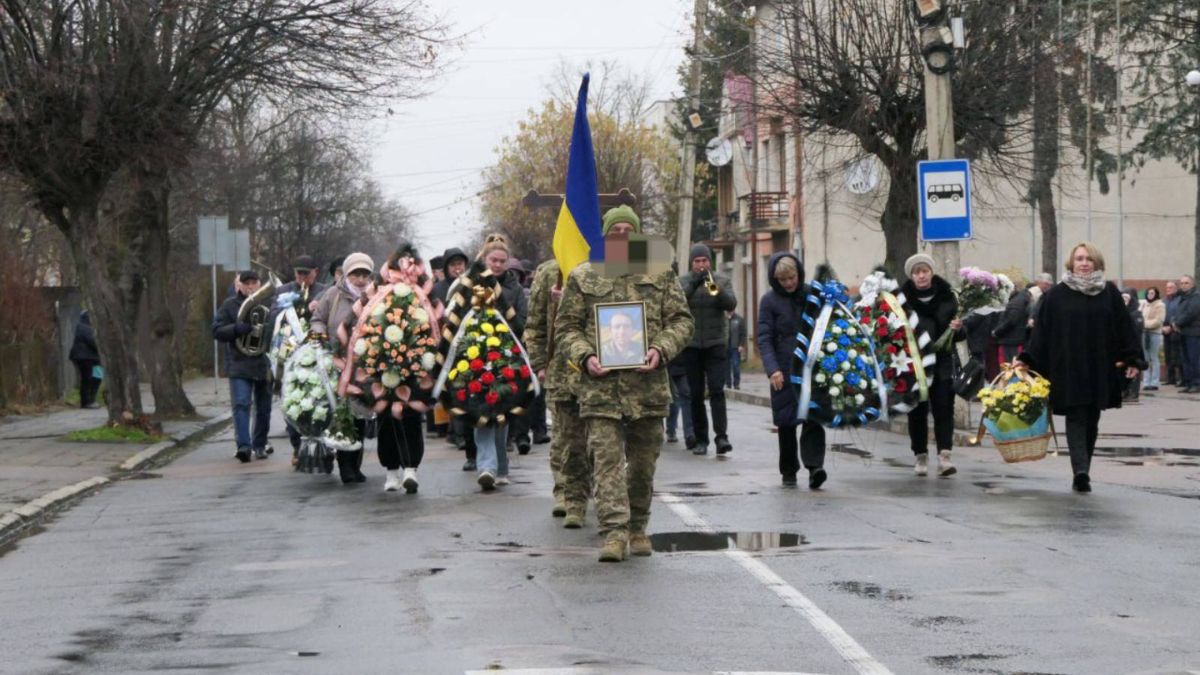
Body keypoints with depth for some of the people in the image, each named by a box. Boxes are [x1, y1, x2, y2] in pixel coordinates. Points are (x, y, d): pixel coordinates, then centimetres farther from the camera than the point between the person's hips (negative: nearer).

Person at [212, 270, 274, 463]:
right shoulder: (229, 306, 5)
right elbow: (217, 331, 0)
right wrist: (238, 328, -18)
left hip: (264, 364, 2)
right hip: (239, 365, -2)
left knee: (263, 407, 10)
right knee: (241, 404, -15)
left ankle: (260, 445, 24)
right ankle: (243, 445, -22)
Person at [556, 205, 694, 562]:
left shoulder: (661, 275, 10)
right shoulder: (582, 278, 7)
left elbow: (681, 320, 9)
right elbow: (567, 327, 8)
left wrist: (661, 349, -9)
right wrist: (585, 357, -9)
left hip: (648, 383, 2)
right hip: (601, 385, -2)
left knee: (643, 462, 10)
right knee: (606, 458, -11)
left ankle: (638, 528, 24)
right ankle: (614, 532, -14)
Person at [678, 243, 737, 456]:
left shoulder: (721, 281, 8)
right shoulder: (683, 282, 6)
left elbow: (731, 304, -6)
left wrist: (717, 290, -23)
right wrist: (693, 284, -22)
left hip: (716, 344, -1)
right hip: (692, 345, 1)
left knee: (717, 390, -12)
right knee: (696, 394, 4)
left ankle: (721, 436, -17)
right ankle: (701, 439, 9)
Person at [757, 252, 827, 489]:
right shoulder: (769, 300, -1)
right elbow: (764, 338, -5)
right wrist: (772, 369, -18)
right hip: (785, 371, -1)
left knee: (814, 417, -11)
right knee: (786, 422, 6)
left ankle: (814, 465, -18)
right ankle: (788, 470, 16)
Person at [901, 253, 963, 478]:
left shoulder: (946, 296, 2)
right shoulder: (904, 298, -3)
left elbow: (957, 330, 7)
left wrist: (957, 328, -14)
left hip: (941, 363, 1)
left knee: (943, 407, -7)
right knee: (917, 410, 5)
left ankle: (944, 455, -12)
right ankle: (921, 456, 15)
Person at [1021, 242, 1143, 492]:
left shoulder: (1110, 293, 6)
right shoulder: (1056, 296, 2)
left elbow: (1124, 328, 5)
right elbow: (1042, 331, 0)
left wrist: (1132, 359, -2)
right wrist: (1029, 361, -5)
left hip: (1100, 370, 2)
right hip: (1068, 369, -2)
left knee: (1091, 422, 7)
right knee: (1076, 419, -10)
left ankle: (1081, 473, 15)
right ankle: (1081, 470, -22)